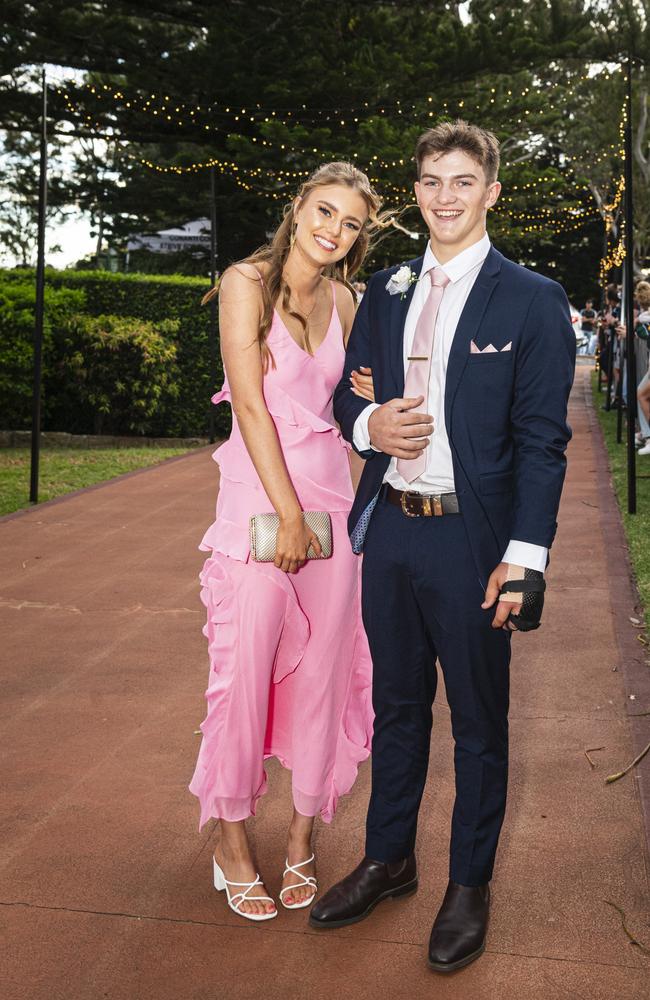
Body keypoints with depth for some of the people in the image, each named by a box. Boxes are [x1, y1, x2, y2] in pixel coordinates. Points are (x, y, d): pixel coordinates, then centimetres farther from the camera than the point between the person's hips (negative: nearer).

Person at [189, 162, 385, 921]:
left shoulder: (342, 299, 11)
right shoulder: (247, 283, -6)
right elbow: (250, 404, -12)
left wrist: (371, 397, -1)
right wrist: (288, 515, -15)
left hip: (329, 495, 5)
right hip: (259, 496, -5)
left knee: (322, 671, 8)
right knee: (245, 670, -2)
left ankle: (301, 839, 23)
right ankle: (232, 843, 17)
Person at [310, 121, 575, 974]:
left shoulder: (532, 301, -5)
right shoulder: (386, 292, 10)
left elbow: (541, 441, -8)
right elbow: (348, 392, 16)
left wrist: (524, 558, -15)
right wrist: (370, 423, -9)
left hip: (471, 537, -4)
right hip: (389, 528, 5)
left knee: (478, 721, 10)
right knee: (396, 705, 18)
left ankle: (470, 885, 27)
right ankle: (389, 860, 35)